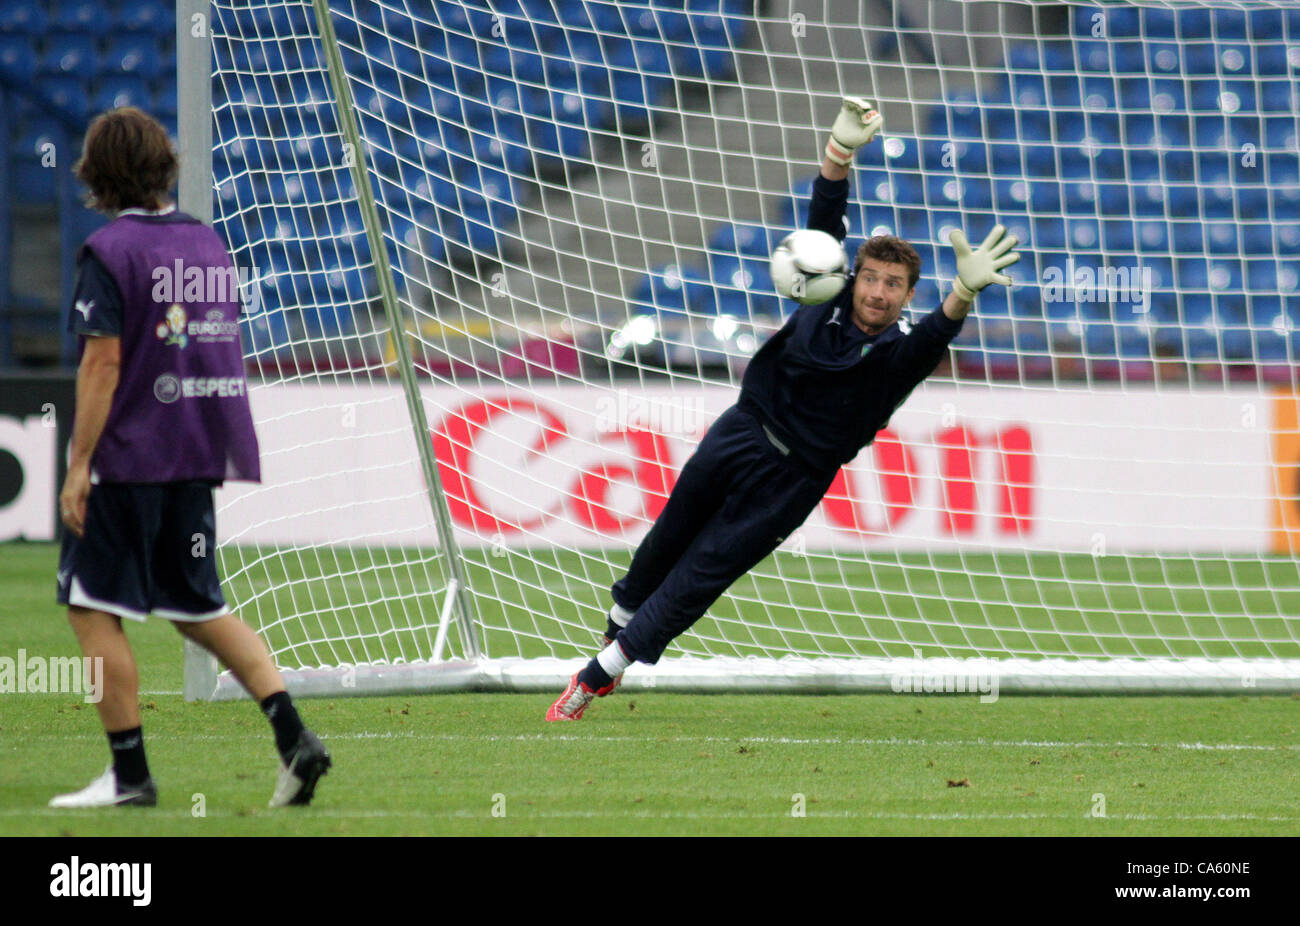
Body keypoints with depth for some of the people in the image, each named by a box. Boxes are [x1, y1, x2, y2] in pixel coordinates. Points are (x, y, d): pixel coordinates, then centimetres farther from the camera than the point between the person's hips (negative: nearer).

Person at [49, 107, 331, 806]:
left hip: (128, 458, -7)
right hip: (198, 458, 7)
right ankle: (292, 736, 0)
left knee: (92, 609, 3)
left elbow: (104, 362, -17)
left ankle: (130, 774, 2)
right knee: (197, 610, 15)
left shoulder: (109, 250, -11)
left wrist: (79, 466, -15)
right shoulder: (207, 243, 11)